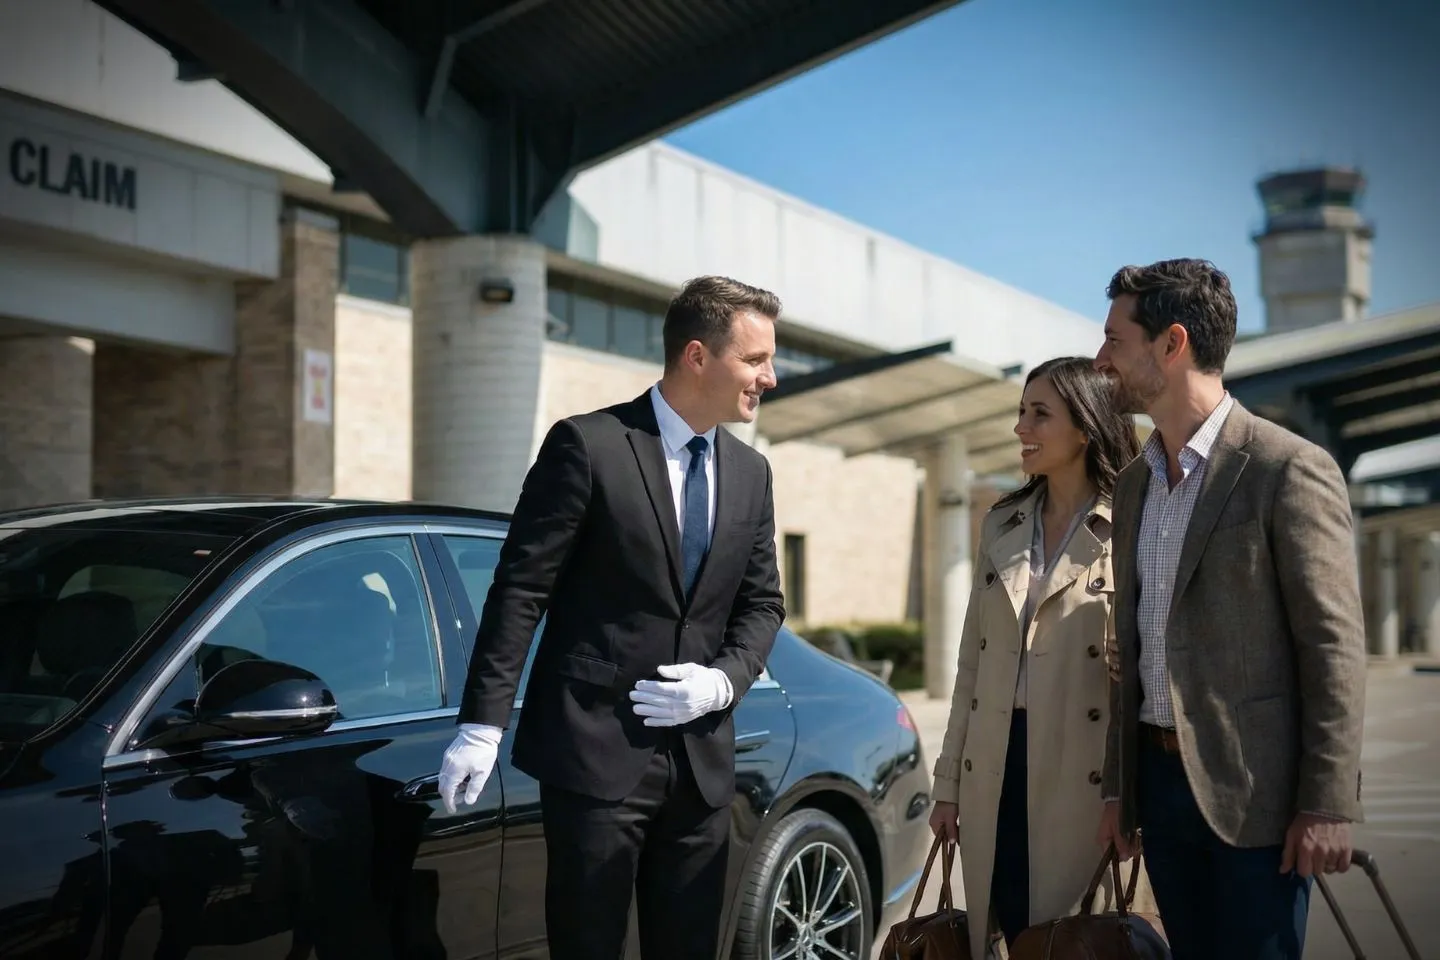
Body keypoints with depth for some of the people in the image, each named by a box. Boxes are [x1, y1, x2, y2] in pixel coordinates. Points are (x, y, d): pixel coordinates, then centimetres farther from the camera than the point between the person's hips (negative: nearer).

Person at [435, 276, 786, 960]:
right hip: (596, 750, -5)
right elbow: (520, 590, -9)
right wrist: (482, 724, -13)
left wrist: (724, 680, -4)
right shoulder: (588, 446, -8)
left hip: (701, 760, 6)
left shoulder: (750, 474, 11)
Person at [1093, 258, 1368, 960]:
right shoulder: (1133, 485, 13)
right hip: (1161, 779, 7)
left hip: (1254, 790, -6)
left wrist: (1327, 804, -15)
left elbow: (1334, 647, -12)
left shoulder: (1290, 469, -9)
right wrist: (1119, 787, 15)